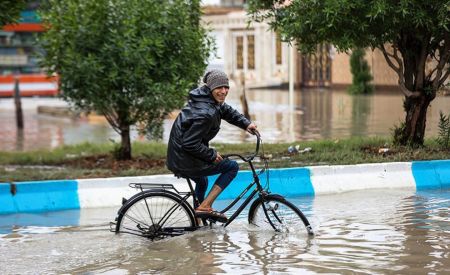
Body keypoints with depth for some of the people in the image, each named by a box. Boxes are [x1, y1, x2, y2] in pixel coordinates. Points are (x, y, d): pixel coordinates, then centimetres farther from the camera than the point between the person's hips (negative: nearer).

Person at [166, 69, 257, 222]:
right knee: (232, 167, 0)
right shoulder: (205, 113, -27)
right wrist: (212, 155, -16)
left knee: (202, 182, 36)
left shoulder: (213, 101, 3)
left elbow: (227, 111, 20)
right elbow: (190, 144, -29)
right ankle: (205, 207, -5)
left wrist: (246, 124, 6)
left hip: (176, 157, 10)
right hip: (185, 162, -10)